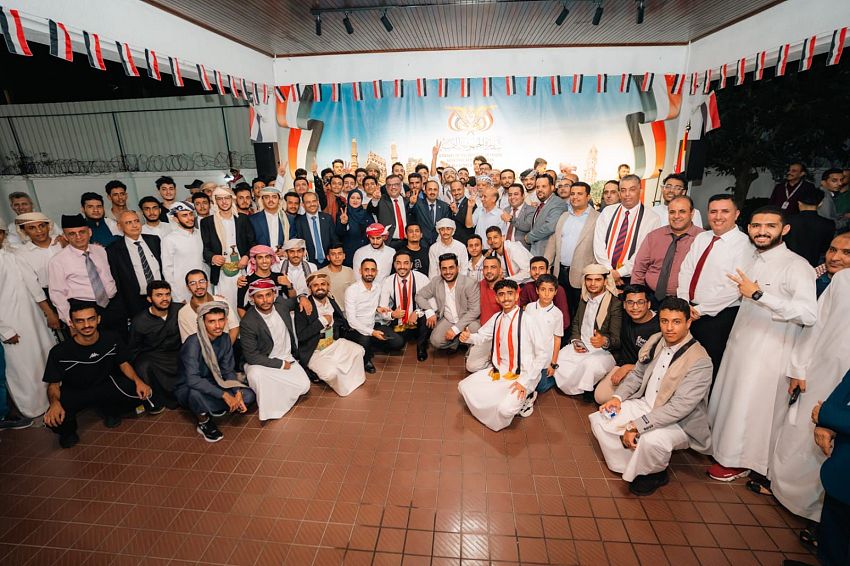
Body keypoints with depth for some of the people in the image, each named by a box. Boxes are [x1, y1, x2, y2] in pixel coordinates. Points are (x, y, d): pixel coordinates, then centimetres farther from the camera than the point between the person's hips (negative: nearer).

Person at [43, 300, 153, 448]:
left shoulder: (112, 339, -15)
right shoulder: (59, 352, -20)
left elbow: (123, 363, -1)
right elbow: (53, 385, -10)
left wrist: (137, 381, -19)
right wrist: (54, 402, -33)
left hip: (107, 385, 2)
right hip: (74, 393, -1)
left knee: (142, 393, -22)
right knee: (53, 419, -31)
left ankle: (109, 409, 13)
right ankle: (68, 431, 11)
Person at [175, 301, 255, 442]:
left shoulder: (225, 338, -9)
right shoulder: (193, 342, -28)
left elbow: (228, 371, -3)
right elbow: (192, 380, -37)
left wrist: (237, 394, -19)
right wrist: (225, 395, -38)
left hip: (212, 383, 5)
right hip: (187, 388, -5)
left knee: (249, 395, -13)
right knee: (196, 393, -40)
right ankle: (204, 422, -9)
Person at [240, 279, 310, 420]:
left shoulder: (281, 303, -6)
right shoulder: (248, 322, -21)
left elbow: (295, 300, 20)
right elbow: (251, 357, -19)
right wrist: (280, 364, -17)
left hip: (287, 358, 4)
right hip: (260, 362, -4)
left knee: (303, 385, -17)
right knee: (254, 374, -37)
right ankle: (269, 409, -10)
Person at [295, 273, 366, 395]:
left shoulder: (332, 302, 4)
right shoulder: (304, 307, -14)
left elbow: (344, 325, 8)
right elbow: (300, 336, -19)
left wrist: (332, 321, -11)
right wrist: (322, 321, -19)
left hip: (334, 344, 6)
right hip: (314, 351, -6)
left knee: (358, 350, -13)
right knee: (330, 372, -28)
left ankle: (352, 378, 10)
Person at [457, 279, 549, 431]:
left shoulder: (527, 320, -18)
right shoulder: (496, 318, 2)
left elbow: (543, 353, -16)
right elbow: (481, 336, 15)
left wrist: (525, 381, -17)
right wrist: (468, 337, -9)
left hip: (521, 375, -6)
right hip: (498, 371, 7)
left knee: (505, 409, -27)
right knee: (464, 386, 0)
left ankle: (520, 400, 7)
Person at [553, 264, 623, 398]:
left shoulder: (615, 303, -11)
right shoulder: (584, 298, 10)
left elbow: (617, 338, -15)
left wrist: (604, 341, -39)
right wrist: (575, 341, -1)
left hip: (604, 351, -6)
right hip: (581, 346, 6)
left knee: (591, 364, -37)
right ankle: (581, 387, 5)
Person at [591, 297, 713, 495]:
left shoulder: (700, 361, -23)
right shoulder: (655, 341, -2)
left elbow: (679, 407, -27)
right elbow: (637, 373, 11)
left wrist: (637, 426, -30)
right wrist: (618, 397, -5)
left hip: (679, 422, -7)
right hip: (644, 405, 7)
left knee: (651, 440, -36)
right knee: (598, 419, -3)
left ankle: (654, 473, 0)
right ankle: (632, 467, 10)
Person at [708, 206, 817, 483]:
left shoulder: (796, 265, -15)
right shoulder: (753, 260, 10)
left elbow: (809, 314, -28)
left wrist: (759, 294, -30)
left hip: (768, 353, -7)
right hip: (740, 345, 7)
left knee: (752, 407, 5)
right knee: (731, 400, 17)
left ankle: (741, 461, 23)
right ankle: (726, 447, 35)